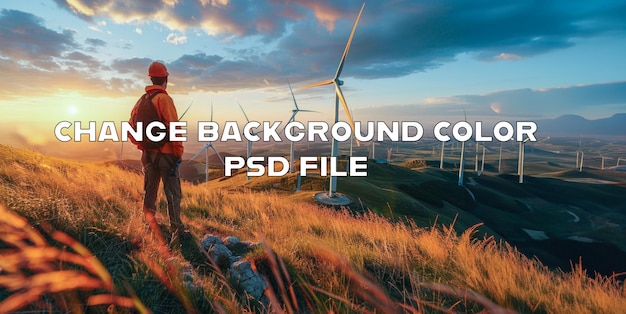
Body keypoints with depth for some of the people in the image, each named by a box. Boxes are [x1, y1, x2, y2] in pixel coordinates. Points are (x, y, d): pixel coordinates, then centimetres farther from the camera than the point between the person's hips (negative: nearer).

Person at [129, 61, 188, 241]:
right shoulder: (164, 99, -13)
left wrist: (141, 146, 21)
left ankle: (149, 224, 31)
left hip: (148, 154, 7)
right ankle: (177, 230, 0)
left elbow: (131, 127, 14)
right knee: (173, 193, -2)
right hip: (165, 153, -7)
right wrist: (179, 151, -13)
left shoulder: (142, 100, 9)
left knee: (149, 191, 18)